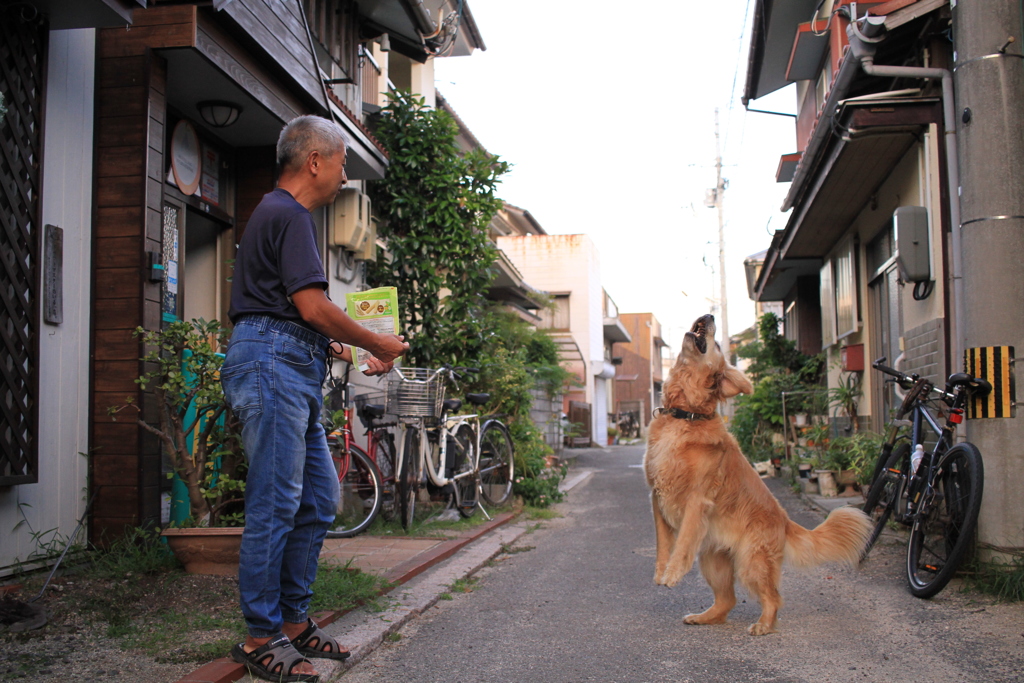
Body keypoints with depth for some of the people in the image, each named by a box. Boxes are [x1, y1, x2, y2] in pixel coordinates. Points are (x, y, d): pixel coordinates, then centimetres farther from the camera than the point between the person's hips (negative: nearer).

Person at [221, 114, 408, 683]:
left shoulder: (277, 213, 24)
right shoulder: (289, 214, -9)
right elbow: (313, 306, -16)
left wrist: (331, 346, 21)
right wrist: (377, 344, -4)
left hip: (293, 370, 11)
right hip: (273, 363, -11)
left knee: (318, 498, 11)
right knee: (275, 504, -7)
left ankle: (294, 620, 19)